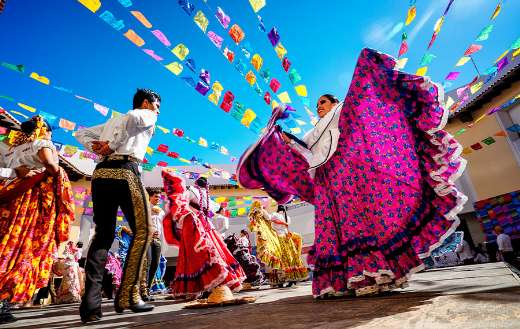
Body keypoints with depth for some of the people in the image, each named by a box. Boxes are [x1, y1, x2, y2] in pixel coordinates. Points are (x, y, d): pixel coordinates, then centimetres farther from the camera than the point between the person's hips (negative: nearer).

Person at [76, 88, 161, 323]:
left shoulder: (112, 121, 33)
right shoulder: (148, 115, 12)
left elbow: (81, 134, 32)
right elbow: (133, 117, -13)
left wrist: (97, 148, 14)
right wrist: (113, 145, -7)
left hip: (100, 173, 7)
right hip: (125, 171, -7)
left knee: (103, 234, 8)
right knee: (142, 231, 0)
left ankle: (91, 303, 3)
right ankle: (127, 296, -2)